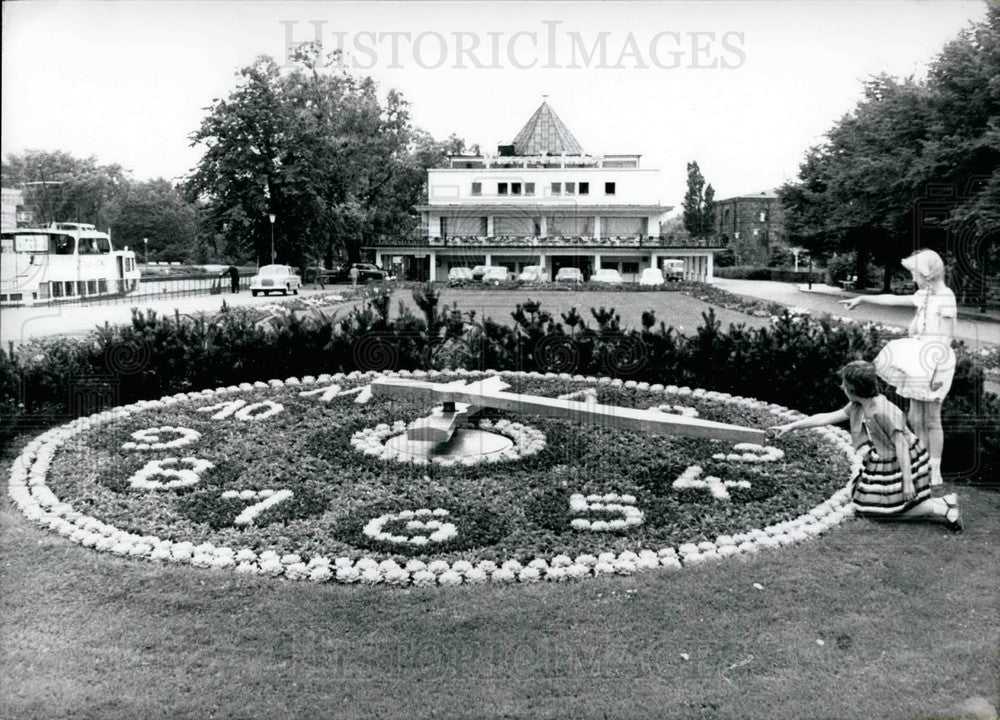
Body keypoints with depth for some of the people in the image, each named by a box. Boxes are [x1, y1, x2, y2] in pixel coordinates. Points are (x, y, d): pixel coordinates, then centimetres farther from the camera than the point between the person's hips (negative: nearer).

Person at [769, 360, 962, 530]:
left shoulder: (884, 412, -27)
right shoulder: (856, 407, -3)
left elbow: (901, 445, -25)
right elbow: (827, 417, 3)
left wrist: (907, 481, -25)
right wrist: (791, 426, 3)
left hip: (898, 466, -9)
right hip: (879, 465, 9)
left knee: (891, 509, -4)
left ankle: (943, 510, 5)